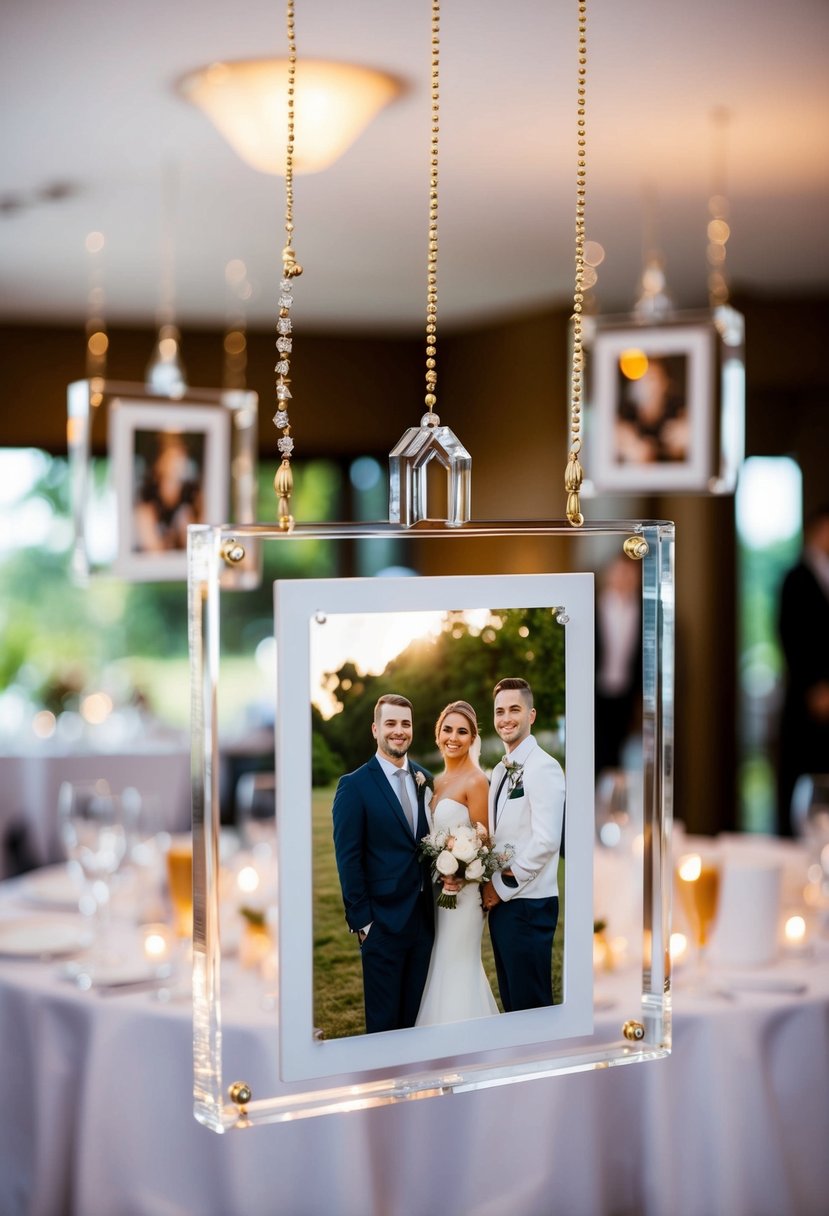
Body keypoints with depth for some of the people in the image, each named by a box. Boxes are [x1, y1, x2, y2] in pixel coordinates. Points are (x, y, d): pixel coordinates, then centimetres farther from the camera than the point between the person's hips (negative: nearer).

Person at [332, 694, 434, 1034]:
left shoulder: (424, 779, 9)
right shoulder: (355, 786, -8)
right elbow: (348, 859, -8)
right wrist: (360, 920, -11)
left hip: (425, 917, 5)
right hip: (383, 920, -5)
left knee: (417, 1018, 12)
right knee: (384, 1021, 4)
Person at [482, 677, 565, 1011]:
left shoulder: (544, 768, -13)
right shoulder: (500, 771, 14)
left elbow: (546, 841, -20)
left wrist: (503, 887, -13)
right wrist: (489, 885, 1)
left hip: (528, 904, -8)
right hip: (500, 902, 8)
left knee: (531, 1006, -1)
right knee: (510, 1001, 14)